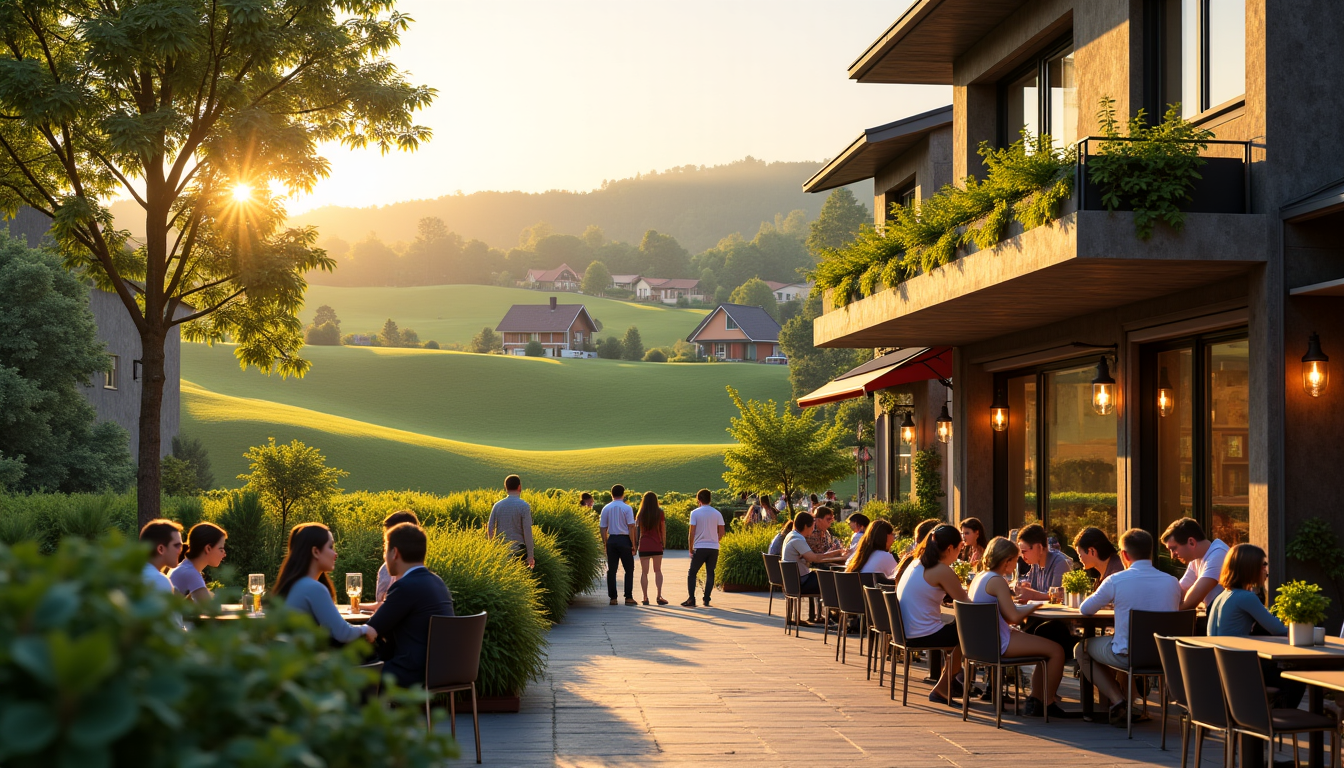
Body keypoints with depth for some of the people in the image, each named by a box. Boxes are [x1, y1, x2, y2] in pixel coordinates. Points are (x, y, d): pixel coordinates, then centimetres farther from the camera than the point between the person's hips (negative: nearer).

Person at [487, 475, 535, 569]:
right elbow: (527, 532, -11)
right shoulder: (524, 506, -8)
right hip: (518, 549, -4)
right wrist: (530, 555, -7)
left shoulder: (497, 505, 5)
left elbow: (490, 529, 5)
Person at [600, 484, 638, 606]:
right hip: (624, 539, -3)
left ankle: (613, 598, 6)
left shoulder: (606, 508, 4)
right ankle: (628, 597, -2)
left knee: (611, 569, 8)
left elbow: (603, 527, 5)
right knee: (629, 569, 4)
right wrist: (633, 544, -4)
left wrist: (605, 543, 12)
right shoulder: (627, 508, -6)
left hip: (611, 540, 3)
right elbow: (631, 527, -9)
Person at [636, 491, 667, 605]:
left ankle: (645, 597, 0)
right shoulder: (660, 513, -3)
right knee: (658, 571, 10)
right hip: (657, 545, 0)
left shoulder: (641, 514, -1)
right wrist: (664, 542, 9)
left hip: (644, 545, 0)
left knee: (644, 572, 5)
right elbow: (663, 529, 0)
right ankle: (659, 595, -3)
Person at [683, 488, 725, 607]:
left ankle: (691, 600, -2)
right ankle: (706, 600, 5)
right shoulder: (717, 513, 5)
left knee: (692, 573, 6)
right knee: (710, 573, 8)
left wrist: (691, 549, 1)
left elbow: (692, 533, -7)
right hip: (714, 548, 3)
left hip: (700, 548, -3)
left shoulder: (695, 513, -4)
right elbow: (721, 533, 5)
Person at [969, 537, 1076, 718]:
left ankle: (1035, 701, 20)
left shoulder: (980, 577, 13)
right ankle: (1048, 703, 5)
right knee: (1056, 650, -8)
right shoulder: (997, 581, -16)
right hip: (998, 642, -11)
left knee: (1047, 647, 21)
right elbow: (1014, 617, -21)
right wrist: (1033, 607, -6)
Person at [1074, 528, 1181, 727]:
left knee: (1081, 649, 22)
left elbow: (1084, 610, 2)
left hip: (1127, 656, -5)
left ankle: (1117, 700, 6)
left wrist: (1110, 601, 24)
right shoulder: (1172, 582, -2)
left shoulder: (1116, 581, -12)